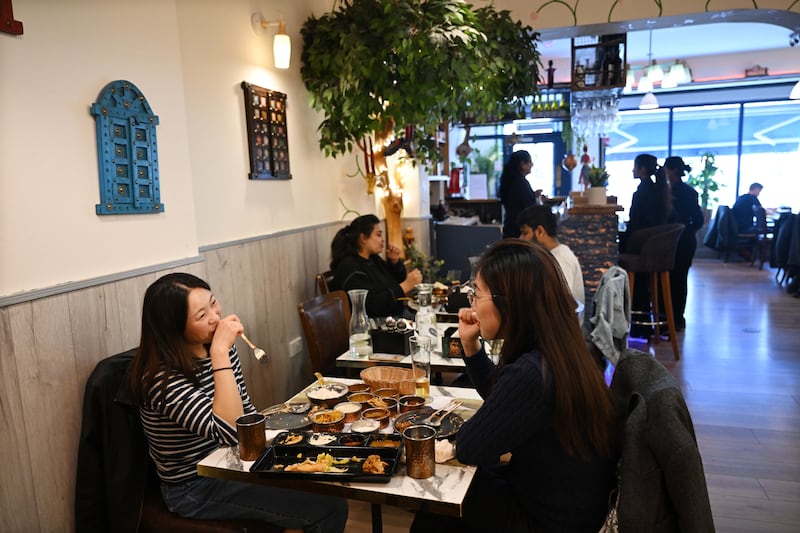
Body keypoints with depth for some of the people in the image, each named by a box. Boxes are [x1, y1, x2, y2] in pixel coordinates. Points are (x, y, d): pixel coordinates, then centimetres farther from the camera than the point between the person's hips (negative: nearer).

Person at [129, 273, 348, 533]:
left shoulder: (218, 349, -2)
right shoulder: (162, 377, -24)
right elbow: (228, 431, -34)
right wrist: (220, 353, -36)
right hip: (195, 488, -7)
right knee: (329, 507, -15)